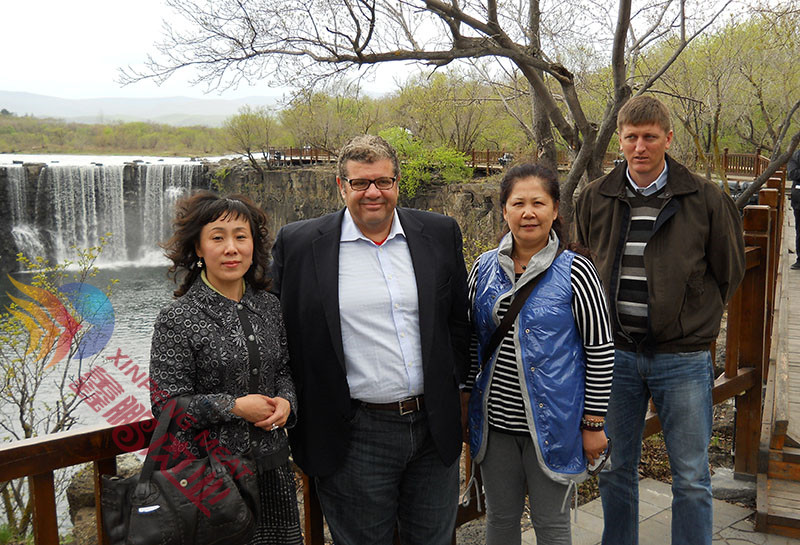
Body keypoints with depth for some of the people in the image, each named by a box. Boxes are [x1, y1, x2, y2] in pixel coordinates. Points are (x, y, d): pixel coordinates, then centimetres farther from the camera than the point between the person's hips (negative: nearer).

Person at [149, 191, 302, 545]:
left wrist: (286, 402, -5)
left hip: (272, 465, 5)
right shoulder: (178, 319, -10)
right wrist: (235, 407, -16)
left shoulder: (268, 306, 5)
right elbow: (165, 404, -11)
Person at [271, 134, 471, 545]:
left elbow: (458, 319, 10)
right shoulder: (299, 244, -6)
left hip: (435, 429, 3)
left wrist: (454, 385, 7)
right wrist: (307, 410, -2)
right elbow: (281, 332, 0)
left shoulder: (439, 234, 2)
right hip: (355, 437, -3)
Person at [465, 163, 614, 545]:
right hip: (494, 420, 4)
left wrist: (594, 424, -7)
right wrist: (467, 403, 11)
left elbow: (600, 353, -8)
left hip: (550, 422, -3)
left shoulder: (575, 272, -11)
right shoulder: (484, 268, 2)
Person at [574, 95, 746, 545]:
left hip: (683, 357, -2)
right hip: (615, 353, 3)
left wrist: (694, 318, 6)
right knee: (615, 470, 15)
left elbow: (730, 270, 7)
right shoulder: (595, 199, 3)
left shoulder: (705, 199, -4)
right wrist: (607, 322, 9)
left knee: (692, 478, 7)